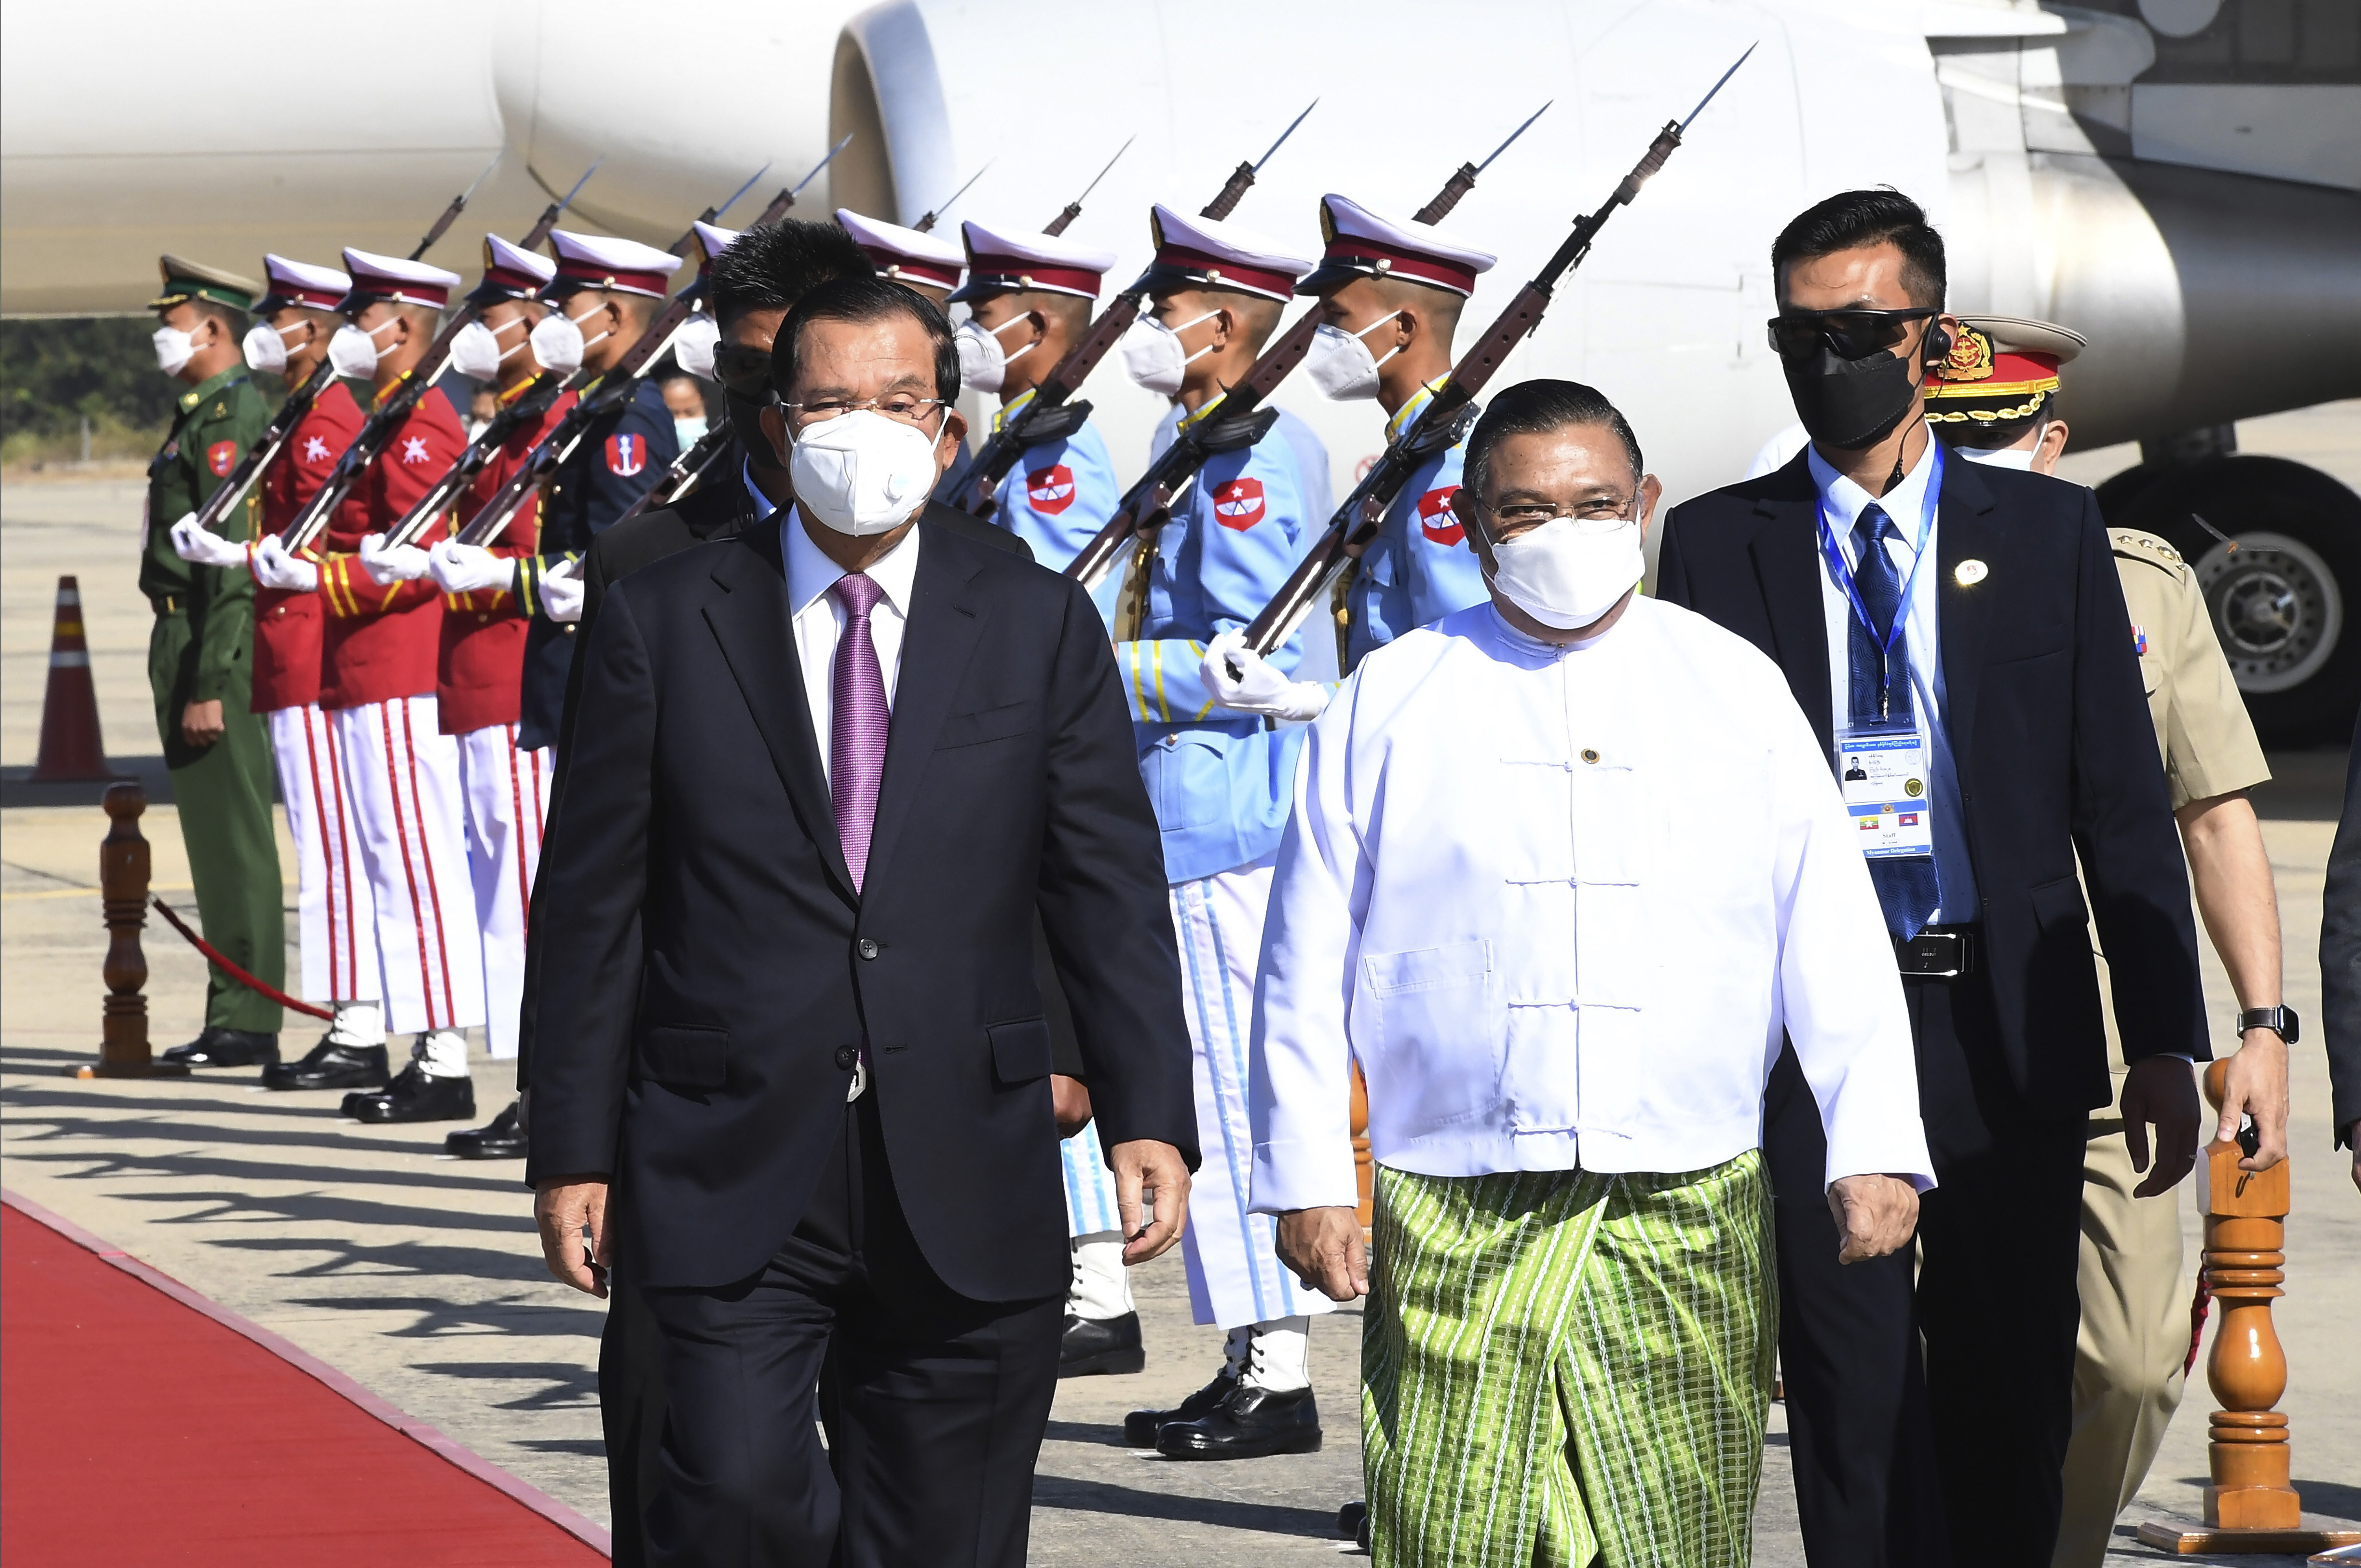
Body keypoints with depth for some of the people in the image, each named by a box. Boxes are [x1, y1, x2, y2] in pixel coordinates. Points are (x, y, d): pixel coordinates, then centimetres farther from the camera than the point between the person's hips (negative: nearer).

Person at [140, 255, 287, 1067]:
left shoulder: (233, 418, -14)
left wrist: (209, 685, -22)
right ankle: (234, 1018, 17)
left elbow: (233, 563, -20)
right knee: (214, 833, 12)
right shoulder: (197, 415, 17)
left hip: (217, 645, -10)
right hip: (183, 638, 10)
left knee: (233, 835, -6)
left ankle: (247, 1022, -4)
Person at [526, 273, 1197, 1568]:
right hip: (730, 1170, -1)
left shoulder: (1040, 627, 7)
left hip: (964, 1191, 2)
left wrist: (1147, 1115, -8)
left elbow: (1111, 890, 4)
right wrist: (572, 1147, 0)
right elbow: (593, 902, 5)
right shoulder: (663, 622, 4)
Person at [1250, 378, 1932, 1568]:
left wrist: (1873, 1151, -2)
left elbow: (1834, 941, 7)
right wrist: (1307, 1182, 2)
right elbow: (1308, 968, 7)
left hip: (1686, 1226, 1)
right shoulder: (1386, 707, 6)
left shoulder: (1736, 691, 9)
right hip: (1454, 1227, -1)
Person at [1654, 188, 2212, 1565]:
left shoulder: (2050, 531, 7)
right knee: (1854, 1402, -2)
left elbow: (2123, 800, 6)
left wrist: (2166, 1039, 1)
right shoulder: (1718, 545, 6)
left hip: (2007, 1031, 1)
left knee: (2011, 1408, 6)